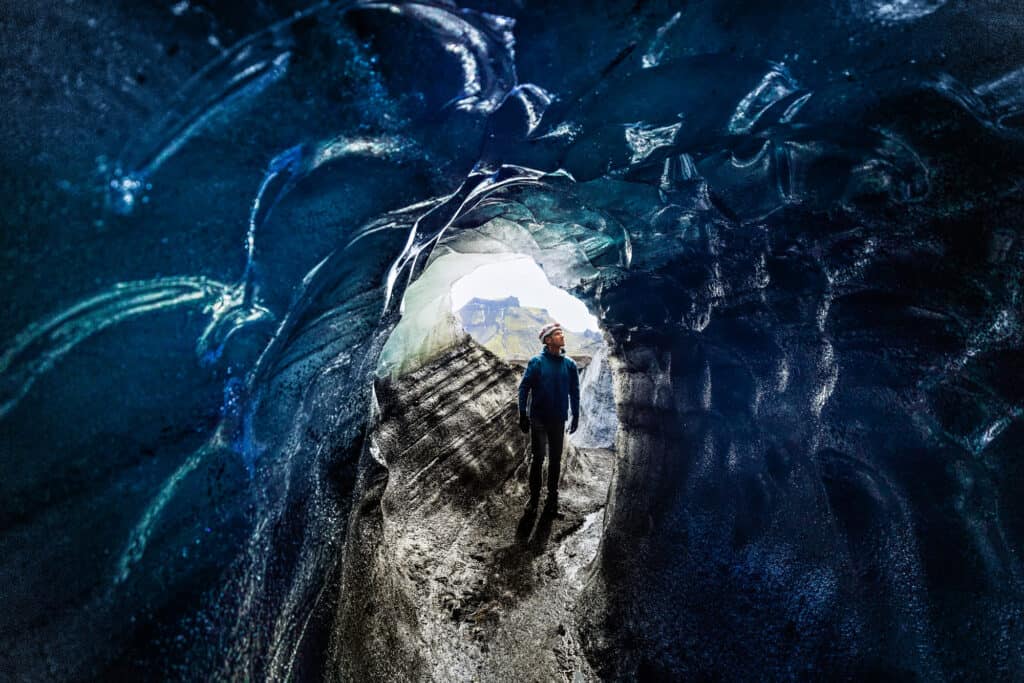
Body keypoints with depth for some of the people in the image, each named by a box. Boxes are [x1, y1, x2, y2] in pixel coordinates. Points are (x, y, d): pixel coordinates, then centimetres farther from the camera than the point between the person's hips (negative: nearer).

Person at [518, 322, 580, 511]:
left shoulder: (570, 364, 0)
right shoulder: (536, 362, -8)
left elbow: (574, 392, 7)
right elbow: (524, 388, -5)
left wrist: (576, 417, 8)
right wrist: (522, 415, -8)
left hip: (559, 420, 3)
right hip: (538, 419, -2)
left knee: (555, 460, 10)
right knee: (538, 458, 2)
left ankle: (552, 496, 21)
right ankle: (534, 496, 14)